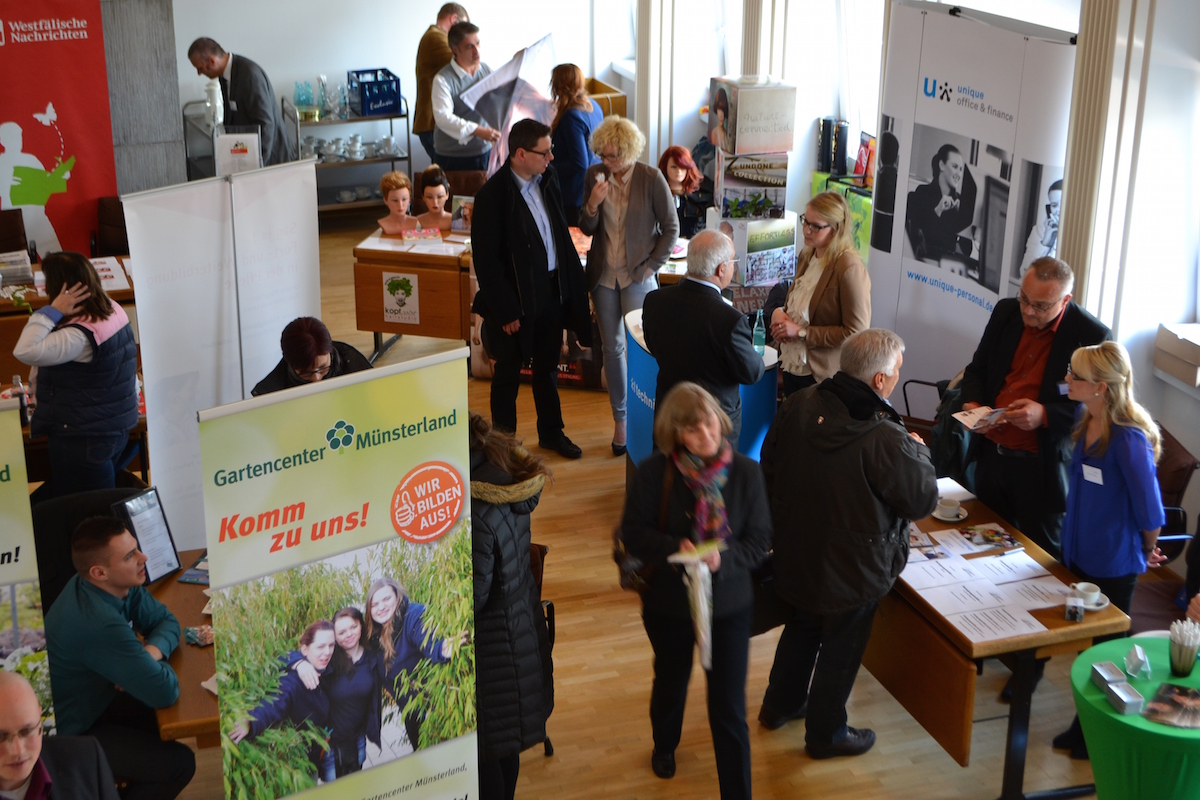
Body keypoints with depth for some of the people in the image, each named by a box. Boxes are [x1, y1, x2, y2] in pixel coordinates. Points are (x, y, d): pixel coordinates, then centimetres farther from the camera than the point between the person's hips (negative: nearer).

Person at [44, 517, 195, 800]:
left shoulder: (120, 585, -10)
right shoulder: (99, 624, -37)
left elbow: (167, 621, 2)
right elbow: (166, 692, -33)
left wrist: (152, 651, -19)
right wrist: (152, 661, -12)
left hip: (89, 702, 9)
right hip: (66, 736, -9)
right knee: (179, 763, -10)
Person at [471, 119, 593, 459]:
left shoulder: (548, 179, 1)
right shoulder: (492, 195, -20)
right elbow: (486, 261, -18)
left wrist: (574, 281, 8)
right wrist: (505, 310, -17)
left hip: (553, 289, 7)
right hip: (517, 298, -7)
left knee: (547, 366, 21)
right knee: (508, 371, 10)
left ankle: (551, 432, 37)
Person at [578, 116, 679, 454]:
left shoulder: (651, 178, -10)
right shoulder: (594, 175, 1)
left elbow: (671, 228, -3)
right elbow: (586, 228, 5)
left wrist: (651, 266, -7)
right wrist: (592, 204, -15)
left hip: (637, 274, -4)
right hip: (603, 273, 4)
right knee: (612, 347, 9)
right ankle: (620, 420, 20)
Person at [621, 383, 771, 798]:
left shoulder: (745, 472, -14)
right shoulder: (654, 472, -17)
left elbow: (760, 540, -10)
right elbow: (634, 533, -12)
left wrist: (725, 558, -29)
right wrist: (675, 548, -30)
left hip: (729, 605, -1)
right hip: (668, 602, 1)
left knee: (729, 708, 0)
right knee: (671, 683, 28)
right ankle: (664, 744, 59)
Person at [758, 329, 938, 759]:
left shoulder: (798, 406, -13)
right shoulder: (885, 440, -33)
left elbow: (769, 467, 0)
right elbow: (923, 500, -19)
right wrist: (918, 452, -2)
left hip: (794, 553, 6)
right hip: (853, 571, -6)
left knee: (802, 627, 30)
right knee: (841, 648, 17)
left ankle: (780, 705, 50)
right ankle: (826, 733, 37)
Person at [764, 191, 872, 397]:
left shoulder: (850, 268, -20)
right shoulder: (807, 256, 6)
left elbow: (856, 332, -21)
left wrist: (802, 332, -20)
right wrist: (778, 311, -2)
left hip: (823, 377, -8)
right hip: (792, 367, 8)